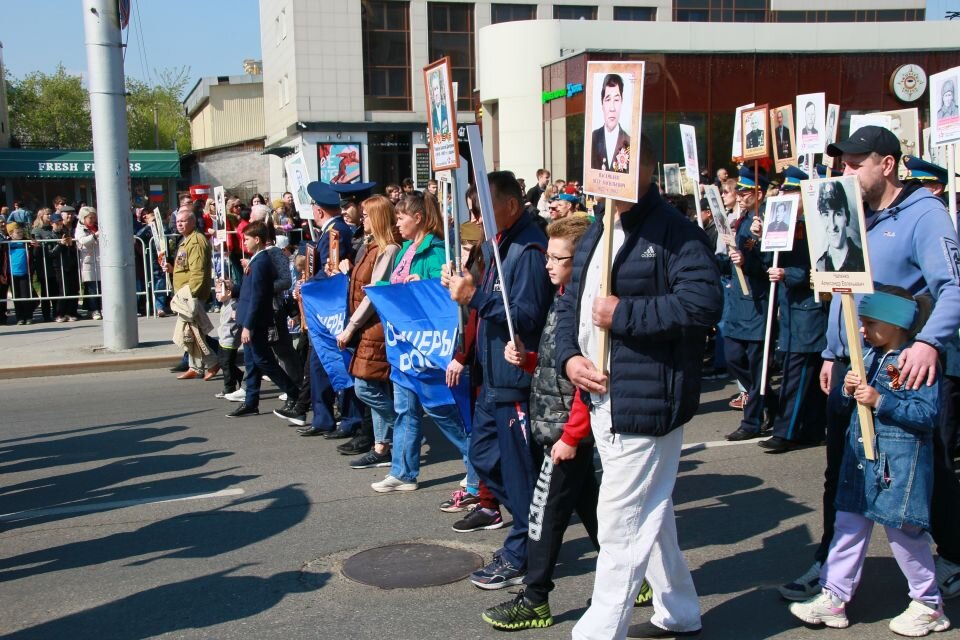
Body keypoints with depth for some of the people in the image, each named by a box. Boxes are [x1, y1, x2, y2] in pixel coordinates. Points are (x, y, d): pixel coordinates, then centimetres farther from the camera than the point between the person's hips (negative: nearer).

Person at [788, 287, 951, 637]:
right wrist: (846, 390, -7)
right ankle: (833, 598, 15)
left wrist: (880, 401, -25)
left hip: (899, 462, -7)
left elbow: (927, 414, -19)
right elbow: (838, 404, 14)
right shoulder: (866, 356, 10)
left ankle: (929, 605, 22)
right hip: (860, 458, 7)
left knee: (903, 531, 4)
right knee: (848, 525, 8)